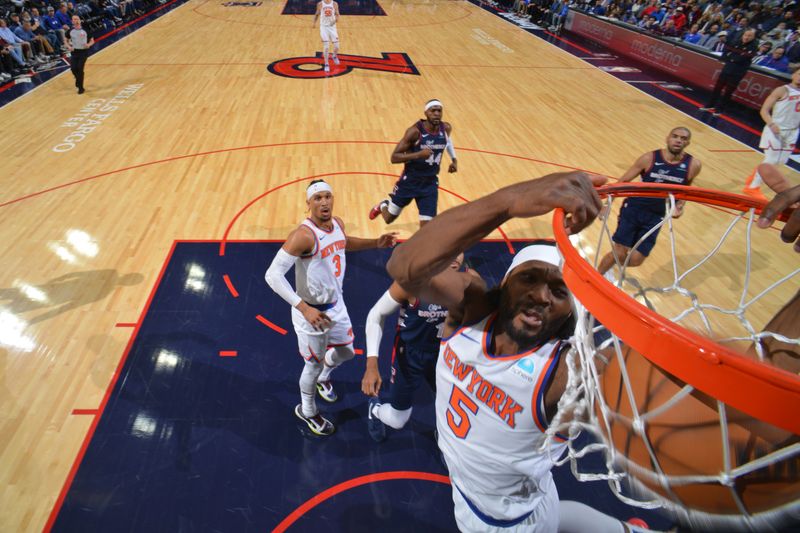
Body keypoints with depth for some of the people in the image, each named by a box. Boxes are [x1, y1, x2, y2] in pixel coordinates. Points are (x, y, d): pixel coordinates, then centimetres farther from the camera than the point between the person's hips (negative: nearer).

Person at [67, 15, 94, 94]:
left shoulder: (85, 30, -4)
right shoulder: (70, 31, 1)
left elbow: (92, 41, 2)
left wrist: (88, 45, -19)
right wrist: (69, 47, -9)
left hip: (83, 52, -2)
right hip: (75, 52, 2)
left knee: (80, 68, -9)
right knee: (73, 68, -5)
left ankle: (80, 87, 3)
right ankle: (78, 79, 30)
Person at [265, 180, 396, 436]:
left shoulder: (338, 223, -4)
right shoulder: (303, 235, -29)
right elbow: (273, 275, -30)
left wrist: (375, 243, 8)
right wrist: (304, 308, -36)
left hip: (336, 304, 7)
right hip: (312, 312, -7)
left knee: (346, 352, 25)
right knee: (314, 364, 12)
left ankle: (323, 378, 59)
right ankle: (307, 411, 41)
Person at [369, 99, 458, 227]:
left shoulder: (446, 128, -5)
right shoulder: (415, 131, -21)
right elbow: (394, 157, -23)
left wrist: (454, 159, 10)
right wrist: (418, 154, -35)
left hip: (430, 183, 3)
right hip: (410, 180, -3)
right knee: (389, 219, 14)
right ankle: (383, 206, 51)